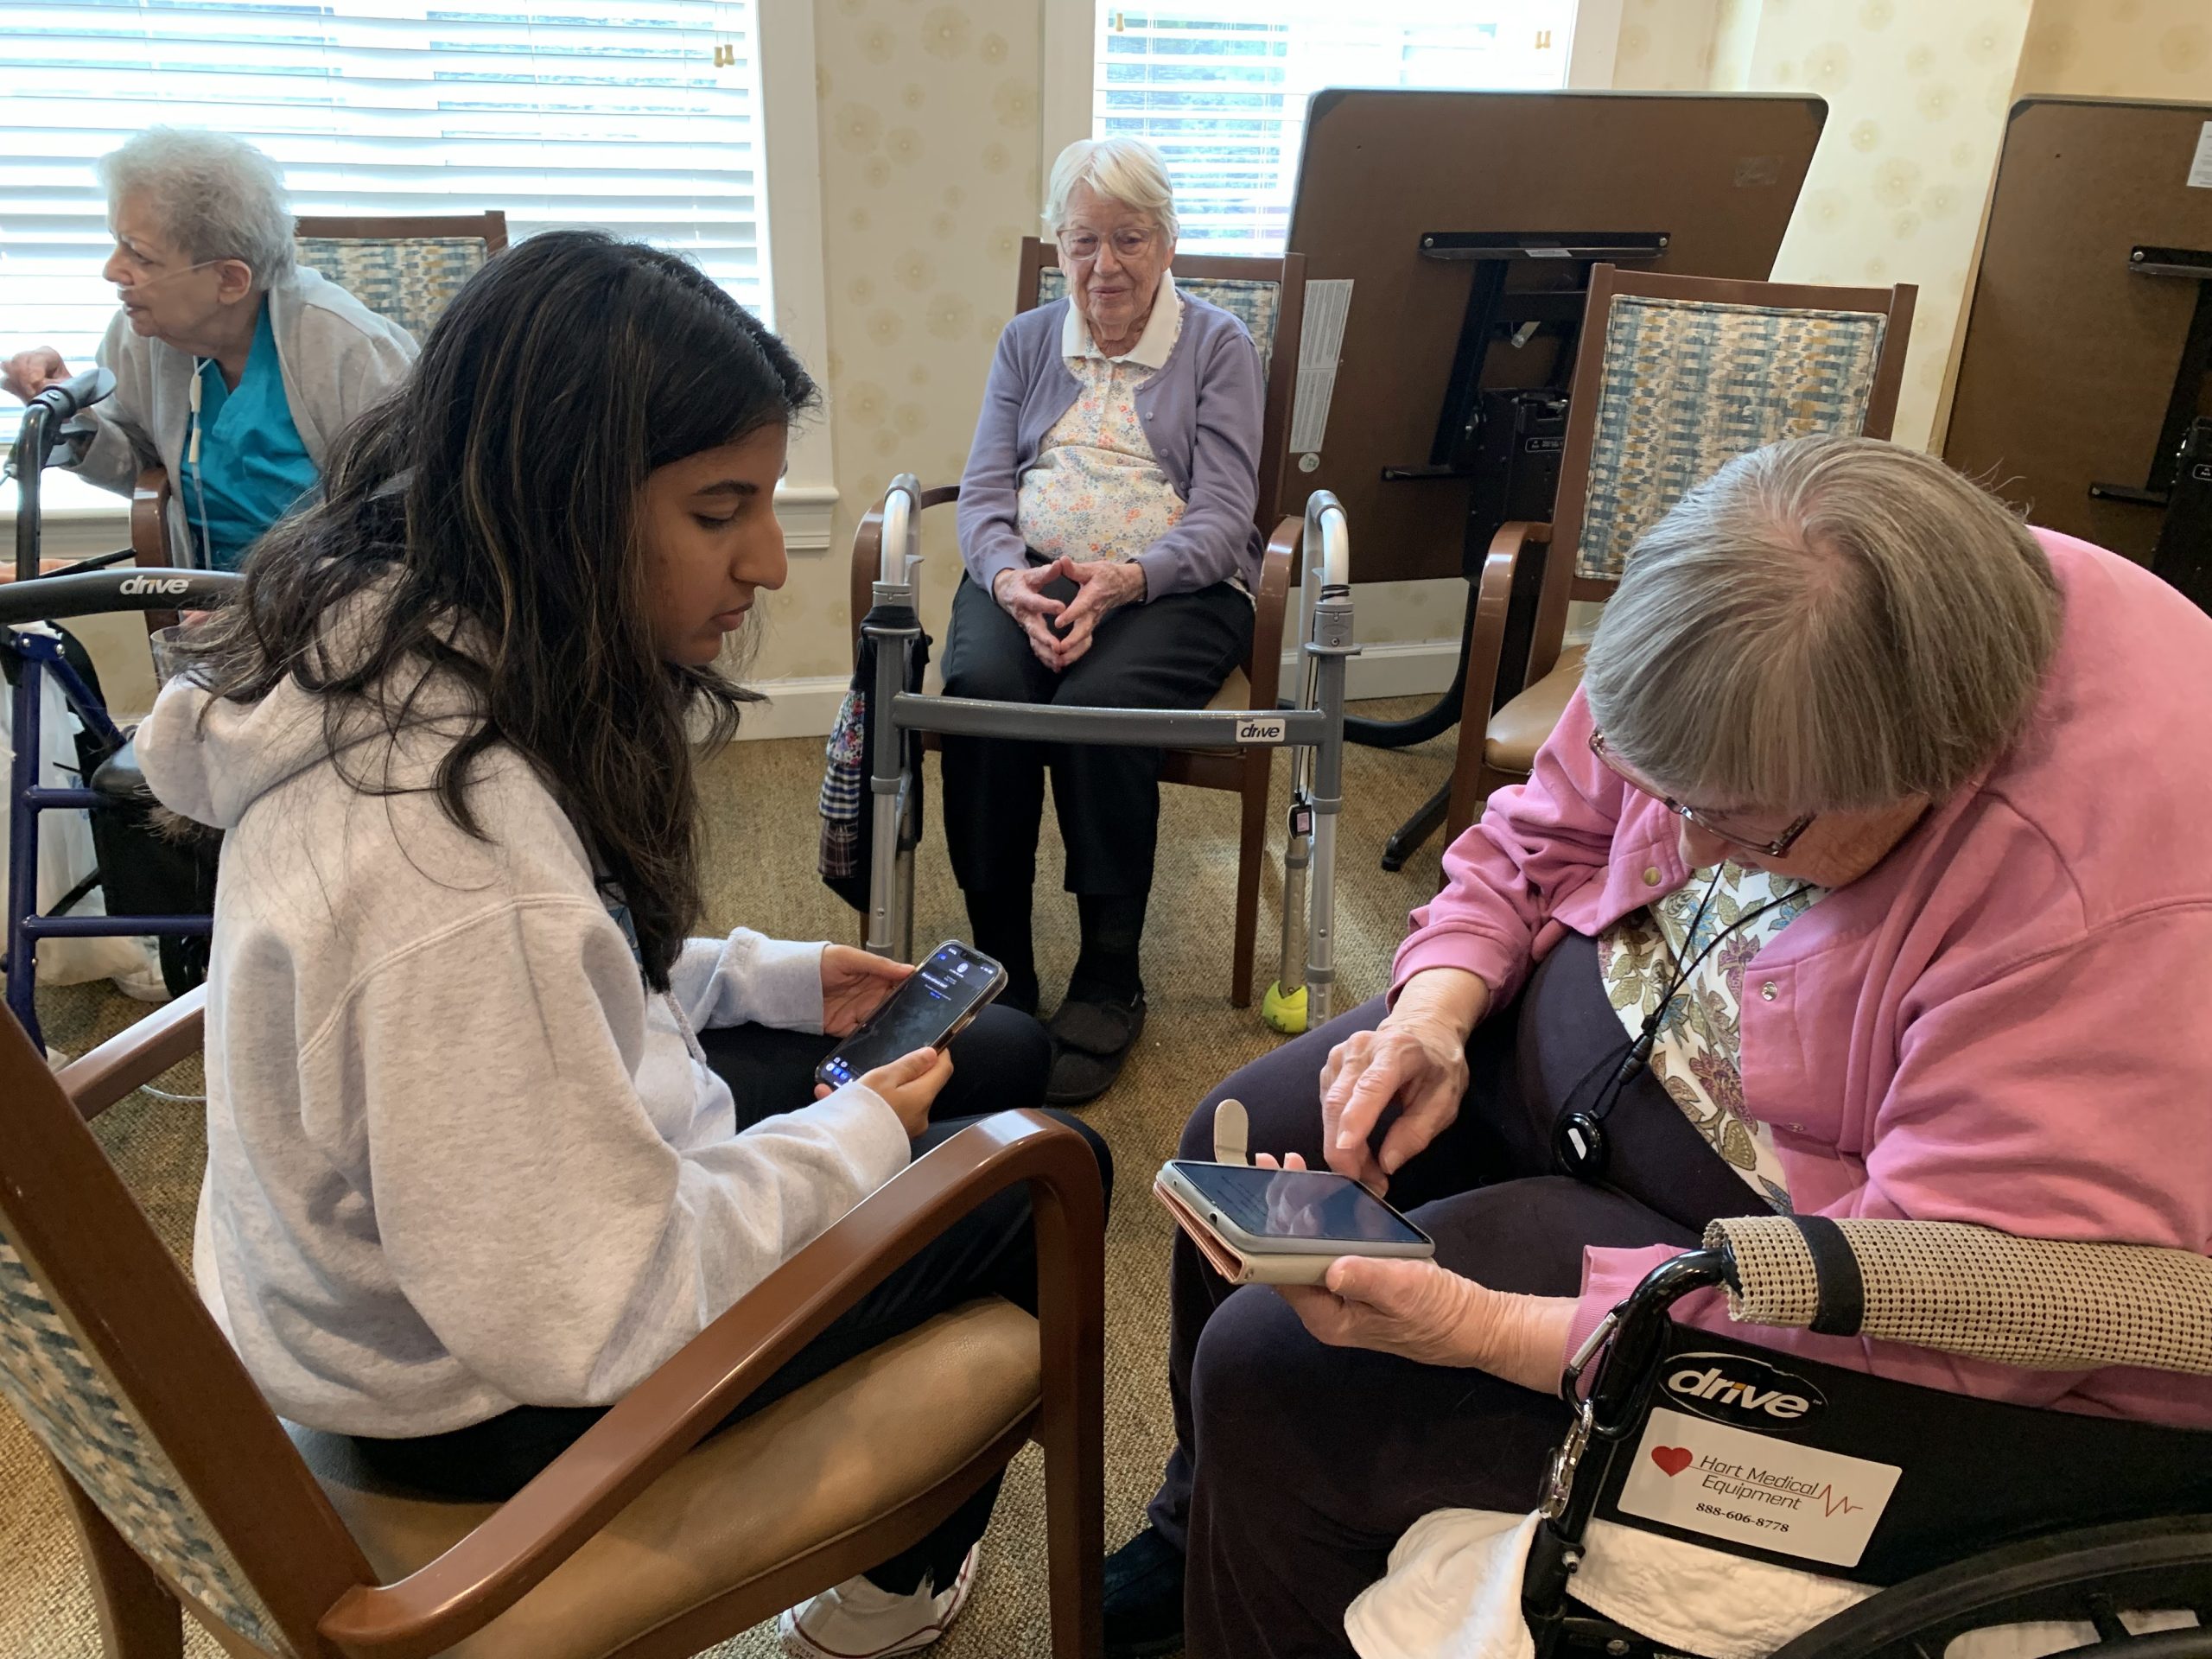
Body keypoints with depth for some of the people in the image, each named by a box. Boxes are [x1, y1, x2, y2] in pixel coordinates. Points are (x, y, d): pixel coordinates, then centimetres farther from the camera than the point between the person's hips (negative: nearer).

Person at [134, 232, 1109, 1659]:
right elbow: (596, 1317, -31)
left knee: (1002, 1053, 16)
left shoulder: (405, 652, -7)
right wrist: (851, 1142, -18)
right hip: (496, 1390, -8)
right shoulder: (452, 855, -38)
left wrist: (773, 981, 3)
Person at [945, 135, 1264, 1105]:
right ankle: (997, 969, -19)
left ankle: (1110, 978, -18)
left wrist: (1124, 580, -23)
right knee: (982, 687, -31)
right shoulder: (1027, 342, 18)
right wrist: (1011, 579, -16)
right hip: (1026, 576, 3)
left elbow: (1223, 519, -4)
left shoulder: (1218, 346, 8)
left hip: (1175, 586, -2)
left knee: (1098, 700, -34)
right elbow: (982, 493, 8)